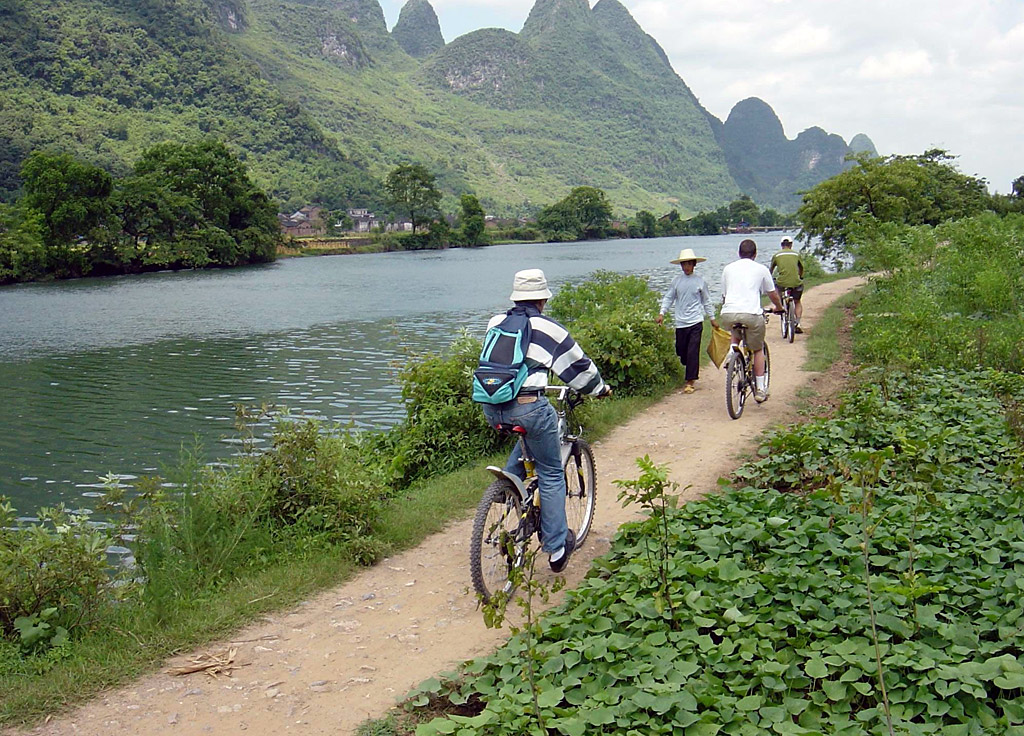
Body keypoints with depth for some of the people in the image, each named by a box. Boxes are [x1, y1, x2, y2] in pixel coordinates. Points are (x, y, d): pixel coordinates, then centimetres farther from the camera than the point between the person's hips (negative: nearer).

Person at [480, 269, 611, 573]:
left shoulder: (495, 322, 15)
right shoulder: (549, 328, 3)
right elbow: (578, 366, 14)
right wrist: (600, 388, 32)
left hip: (492, 407, 5)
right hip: (528, 407, -5)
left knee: (526, 444, 35)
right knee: (551, 475, 9)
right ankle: (556, 548, 13)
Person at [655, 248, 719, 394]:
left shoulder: (699, 281, 2)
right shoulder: (676, 280, 3)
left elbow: (706, 301, 12)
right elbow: (668, 298, 9)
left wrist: (712, 318, 15)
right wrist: (662, 313, -3)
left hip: (696, 322, -2)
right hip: (680, 322, 2)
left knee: (693, 352, -8)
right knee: (681, 351, 8)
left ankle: (690, 382, -5)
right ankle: (693, 371, 35)